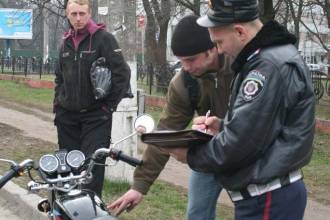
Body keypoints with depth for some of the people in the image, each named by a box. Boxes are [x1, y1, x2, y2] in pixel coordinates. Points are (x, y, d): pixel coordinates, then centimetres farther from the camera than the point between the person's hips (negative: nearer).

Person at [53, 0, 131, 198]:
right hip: (67, 115, 6)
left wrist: (109, 105, -7)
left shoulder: (104, 38, -5)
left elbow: (122, 73, -8)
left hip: (96, 116, -6)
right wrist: (58, 103, 15)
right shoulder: (67, 42, 14)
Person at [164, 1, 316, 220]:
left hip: (267, 200, -10)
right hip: (268, 193, 10)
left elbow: (240, 141, -22)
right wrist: (222, 125, 8)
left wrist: (191, 157, -7)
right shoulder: (270, 56, 12)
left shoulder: (270, 66, -21)